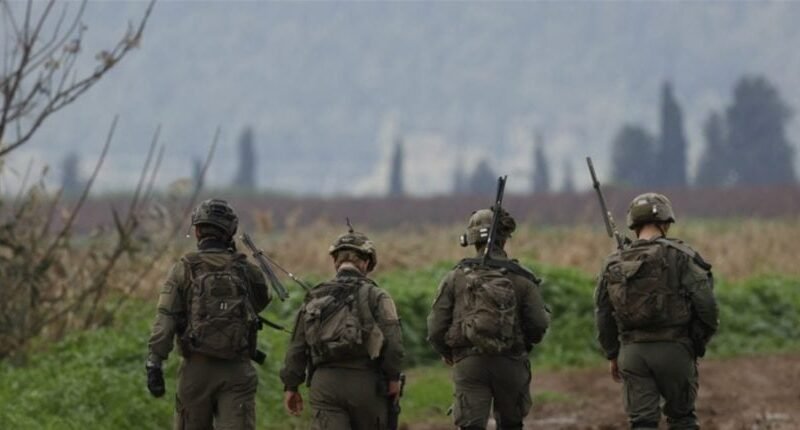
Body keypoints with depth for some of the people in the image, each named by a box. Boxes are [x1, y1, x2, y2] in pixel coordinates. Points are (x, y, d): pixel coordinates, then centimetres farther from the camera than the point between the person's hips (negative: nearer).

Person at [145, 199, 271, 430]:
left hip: (197, 368, 0)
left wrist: (154, 364, -11)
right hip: (236, 369, 0)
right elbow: (262, 300, 25)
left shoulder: (184, 269, 0)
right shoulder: (246, 270, 4)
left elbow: (165, 320, -8)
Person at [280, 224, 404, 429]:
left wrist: (291, 386, 19)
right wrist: (393, 378, -1)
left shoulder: (314, 297, 10)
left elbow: (297, 347, 12)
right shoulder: (375, 296, -2)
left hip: (324, 383, 2)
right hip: (365, 382, -2)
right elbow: (392, 343, -12)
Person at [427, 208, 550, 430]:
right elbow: (539, 324, -6)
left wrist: (446, 353, 20)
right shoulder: (521, 278, -2)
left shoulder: (455, 278, -1)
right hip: (511, 362, 1)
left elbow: (436, 327, -1)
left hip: (469, 364, -1)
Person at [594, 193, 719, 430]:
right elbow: (705, 303, -10)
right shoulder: (679, 256, -5)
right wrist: (701, 341, 6)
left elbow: (602, 314, 12)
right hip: (673, 348, -2)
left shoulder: (614, 264, 7)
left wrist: (613, 355, 23)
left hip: (632, 352, 3)